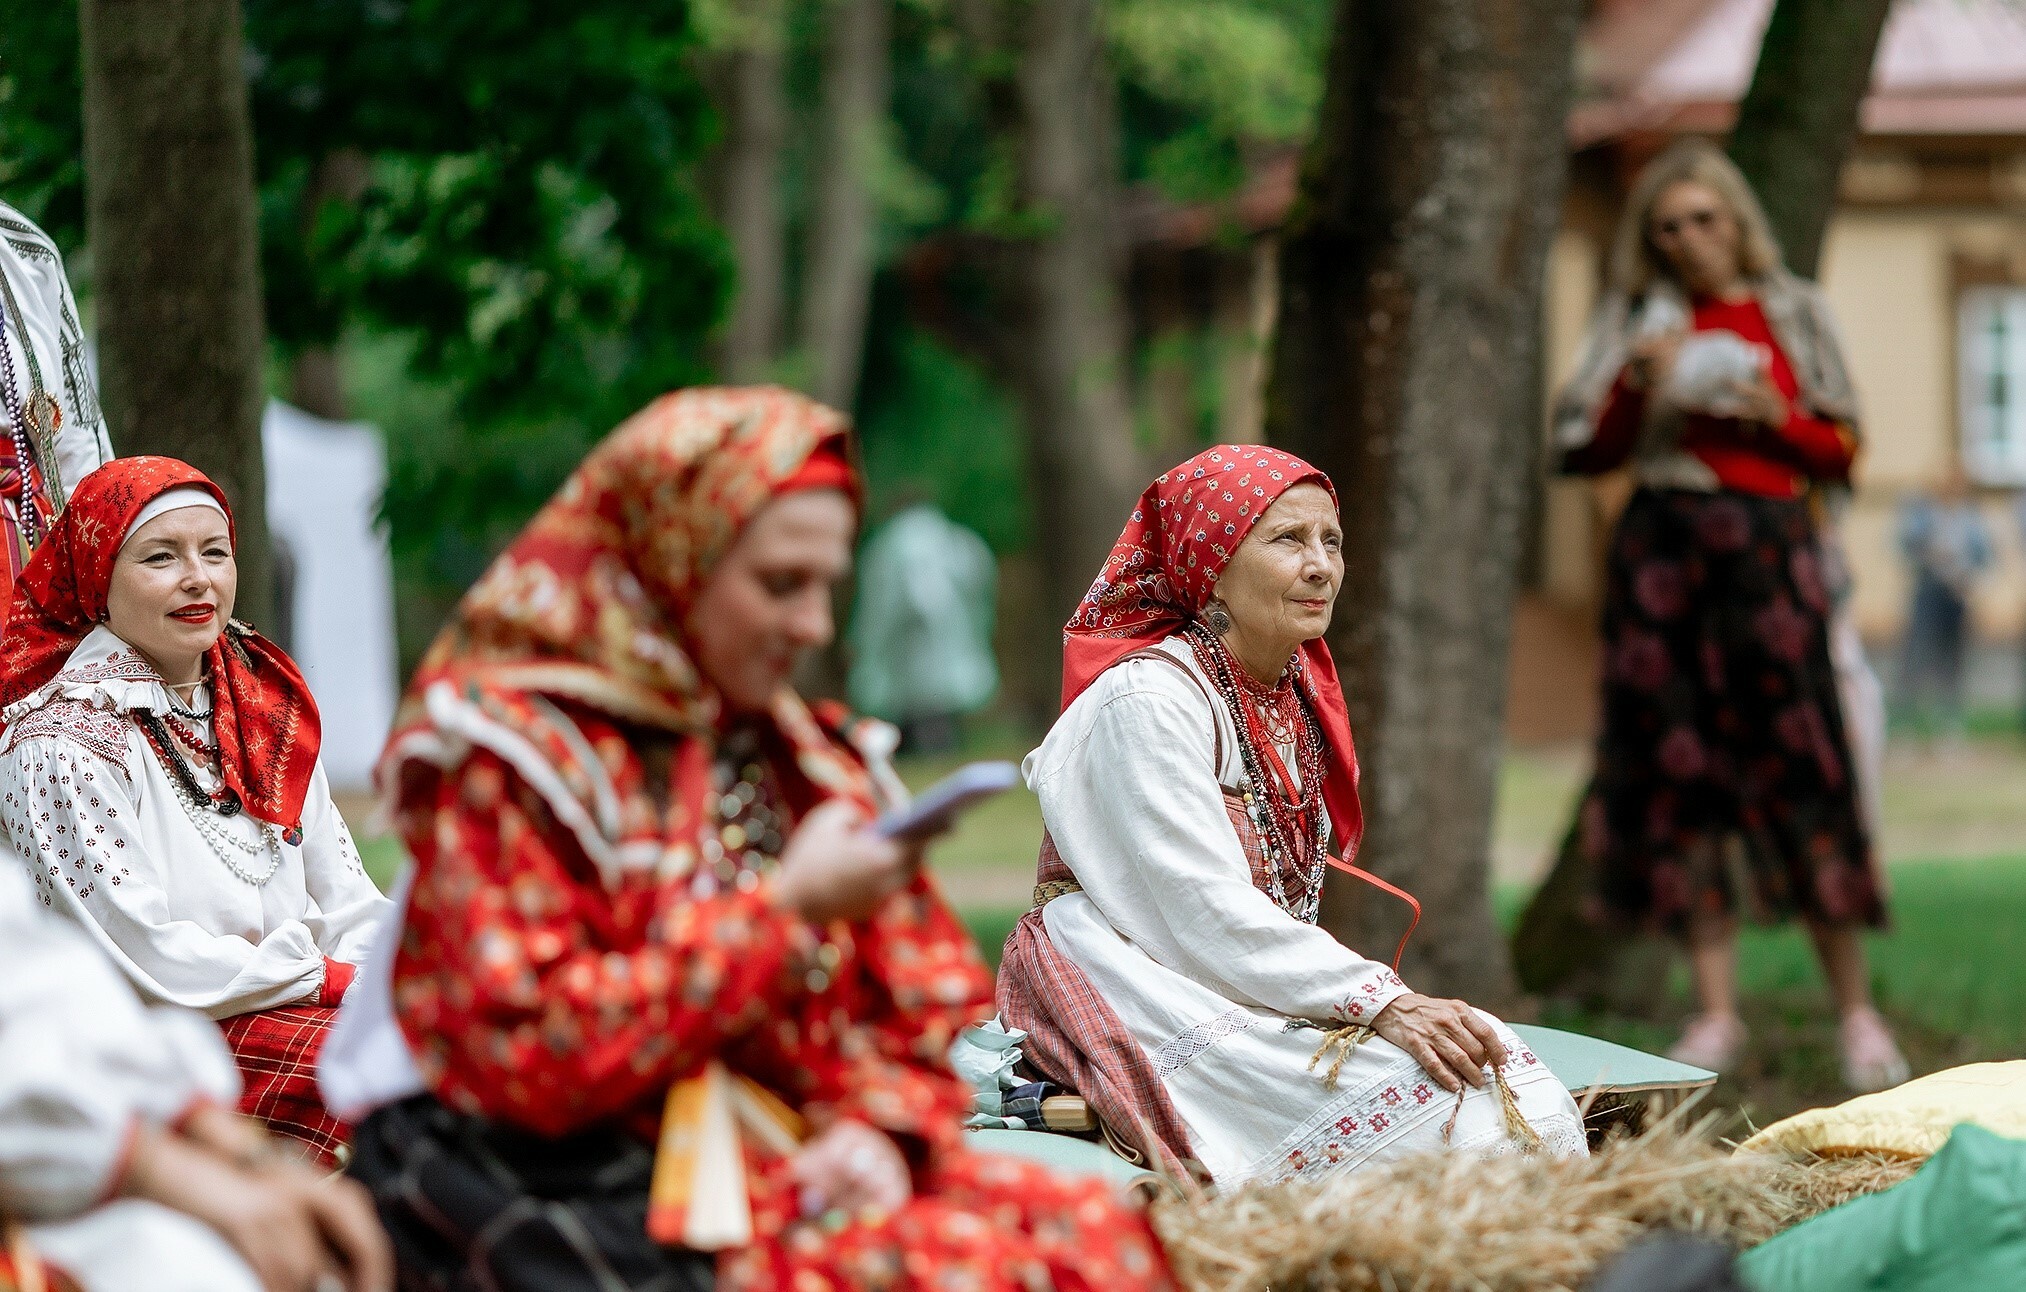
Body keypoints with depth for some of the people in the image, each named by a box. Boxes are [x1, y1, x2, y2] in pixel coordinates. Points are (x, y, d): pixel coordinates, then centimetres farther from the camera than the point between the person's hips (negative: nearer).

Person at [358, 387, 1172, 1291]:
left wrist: (880, 1124, -5)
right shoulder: (514, 744, -4)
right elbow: (532, 1054, -14)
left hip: (788, 1171, 7)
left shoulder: (796, 756, 17)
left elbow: (920, 1005, 18)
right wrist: (787, 906, -13)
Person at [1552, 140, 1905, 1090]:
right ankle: (1715, 1012, 6)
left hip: (1767, 547, -2)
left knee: (1799, 763, -9)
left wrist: (1777, 418, -9)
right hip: (1661, 552, 2)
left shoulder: (1792, 314, 10)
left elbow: (1841, 453, 10)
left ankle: (1856, 1012, -2)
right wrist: (1638, 386, -8)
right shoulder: (1636, 320, 12)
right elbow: (1582, 450, 9)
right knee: (1678, 770, -1)